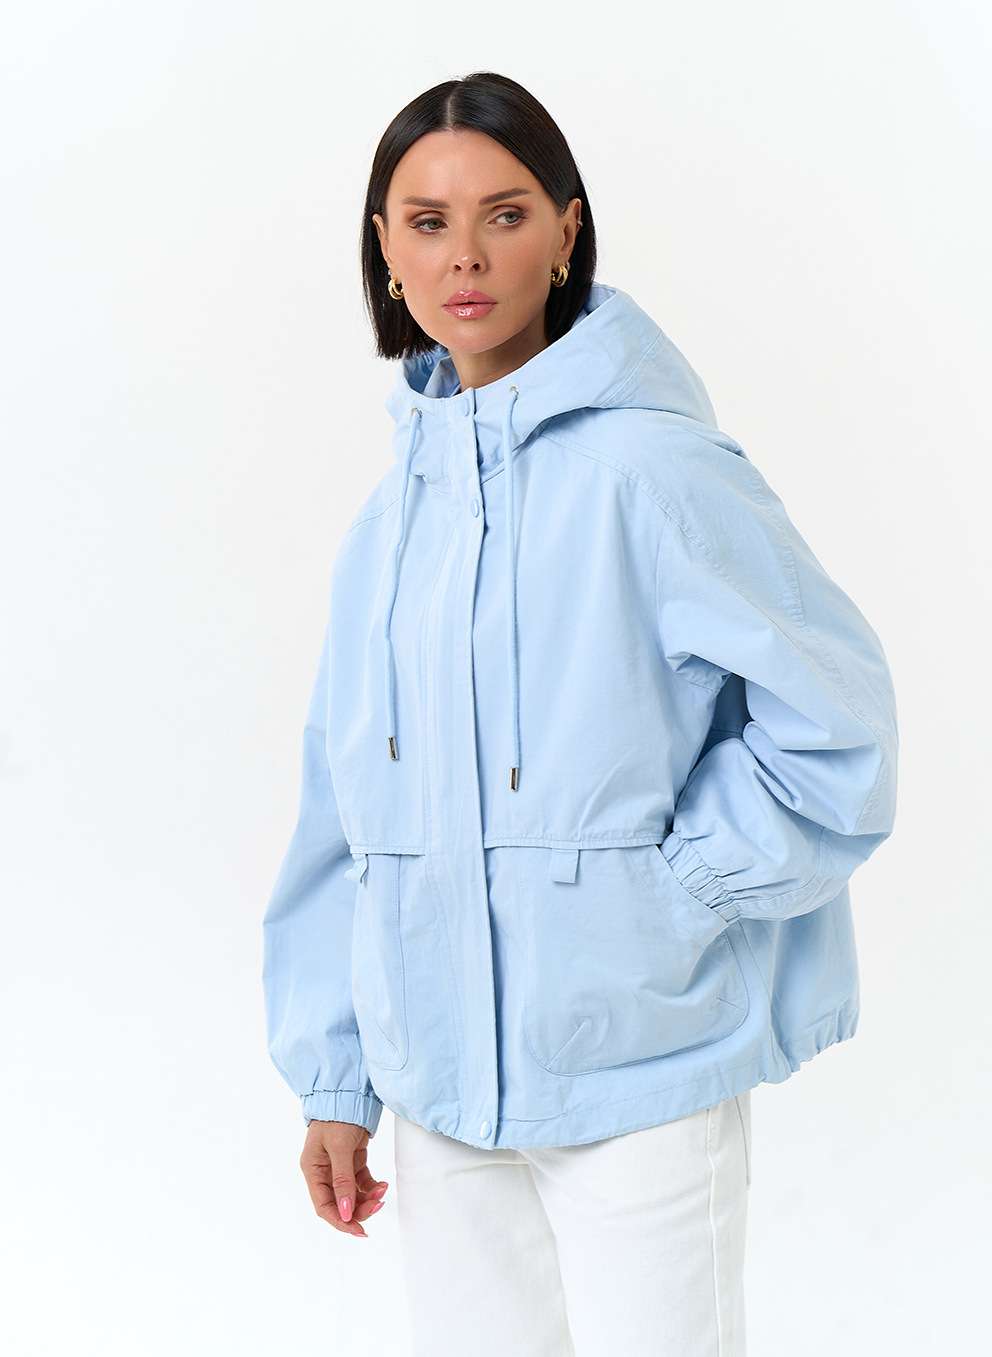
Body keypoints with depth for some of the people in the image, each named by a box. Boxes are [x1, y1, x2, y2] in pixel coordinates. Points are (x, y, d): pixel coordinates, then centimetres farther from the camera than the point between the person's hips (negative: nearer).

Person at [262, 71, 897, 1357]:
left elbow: (832, 715, -11)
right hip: (442, 1080, 6)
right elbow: (346, 809, 11)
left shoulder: (646, 468, -11)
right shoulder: (394, 512, 8)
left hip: (637, 1068, -5)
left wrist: (667, 895, -11)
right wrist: (334, 1079, 11)